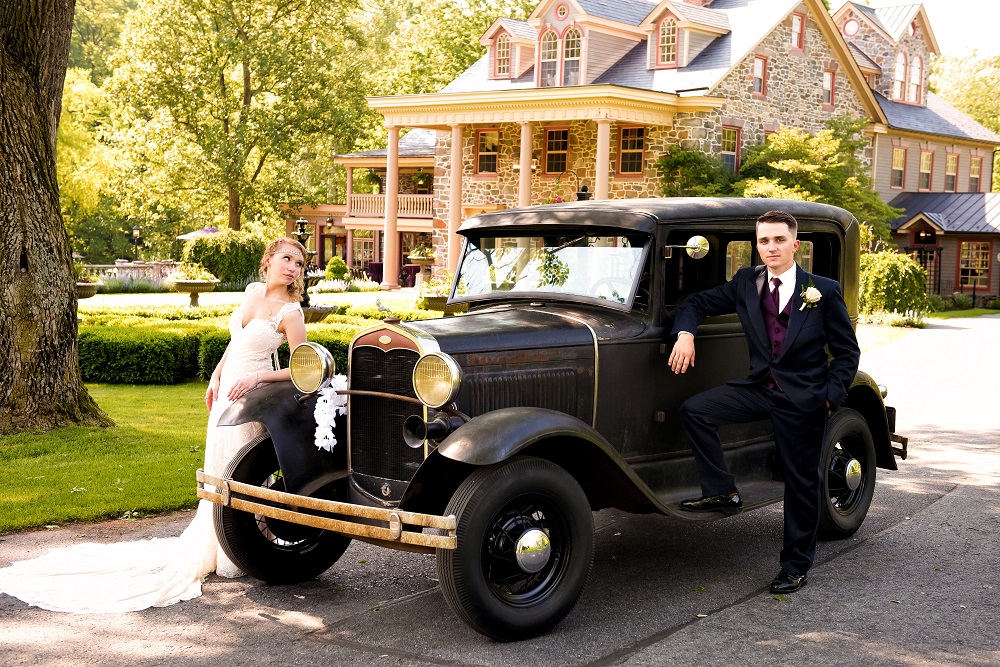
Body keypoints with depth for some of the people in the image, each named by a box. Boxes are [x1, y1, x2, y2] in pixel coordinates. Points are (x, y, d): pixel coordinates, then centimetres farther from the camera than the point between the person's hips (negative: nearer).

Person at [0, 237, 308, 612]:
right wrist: (217, 375, 15)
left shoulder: (290, 311, -13)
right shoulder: (253, 291, 7)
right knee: (220, 473, 15)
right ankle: (209, 549, 27)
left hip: (252, 396, -7)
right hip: (226, 392, 7)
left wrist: (257, 377, -22)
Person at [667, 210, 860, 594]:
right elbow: (697, 304, 12)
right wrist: (686, 333, -9)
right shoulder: (746, 283, 4)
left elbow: (847, 353, -1)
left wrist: (830, 397, -12)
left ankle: (795, 566, 22)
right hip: (759, 387, 4)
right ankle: (722, 492, -4)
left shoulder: (823, 291, -6)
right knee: (694, 409, -16)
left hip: (802, 397, -3)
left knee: (801, 483, 5)